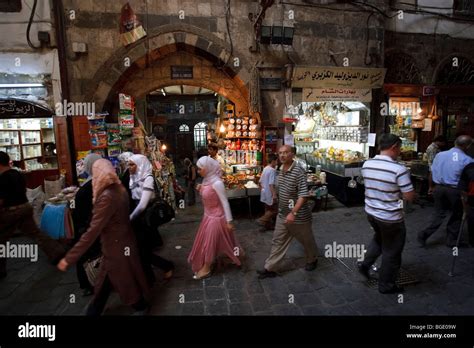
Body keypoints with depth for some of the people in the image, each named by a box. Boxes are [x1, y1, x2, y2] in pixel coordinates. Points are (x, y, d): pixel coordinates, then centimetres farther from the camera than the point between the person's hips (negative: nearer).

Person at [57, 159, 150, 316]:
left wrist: (69, 258, -26)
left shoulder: (107, 197, -29)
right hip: (123, 241, 8)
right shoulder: (119, 189, -1)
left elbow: (93, 231, -30)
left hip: (115, 247, -8)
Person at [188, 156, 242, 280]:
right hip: (208, 215, 9)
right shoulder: (206, 180, 1)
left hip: (216, 217, -9)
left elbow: (225, 202, -22)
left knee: (209, 242, 5)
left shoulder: (216, 183, -25)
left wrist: (229, 221, -19)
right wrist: (201, 190, -6)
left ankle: (206, 269, 24)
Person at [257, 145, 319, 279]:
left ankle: (312, 260, 44)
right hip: (282, 215, 7)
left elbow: (303, 195, -26)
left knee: (307, 241, 18)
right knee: (278, 242, 12)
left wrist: (293, 213, -31)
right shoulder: (281, 171, 4)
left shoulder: (298, 171, -22)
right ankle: (269, 268, 21)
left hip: (299, 216, -7)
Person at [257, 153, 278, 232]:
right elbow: (271, 184, -25)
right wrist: (274, 194, -25)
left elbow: (260, 182, 14)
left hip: (265, 193, 9)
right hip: (270, 194, -9)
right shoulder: (272, 170, -18)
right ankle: (263, 220, -2)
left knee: (268, 210, 16)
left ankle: (267, 225, 22)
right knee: (274, 210, 3)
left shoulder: (265, 169, 9)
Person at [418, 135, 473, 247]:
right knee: (457, 215, 17)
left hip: (439, 187, 3)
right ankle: (451, 240, 28)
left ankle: (424, 234, 5)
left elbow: (432, 172, 5)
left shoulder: (440, 154, -1)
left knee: (439, 213, 16)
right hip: (455, 190, -3)